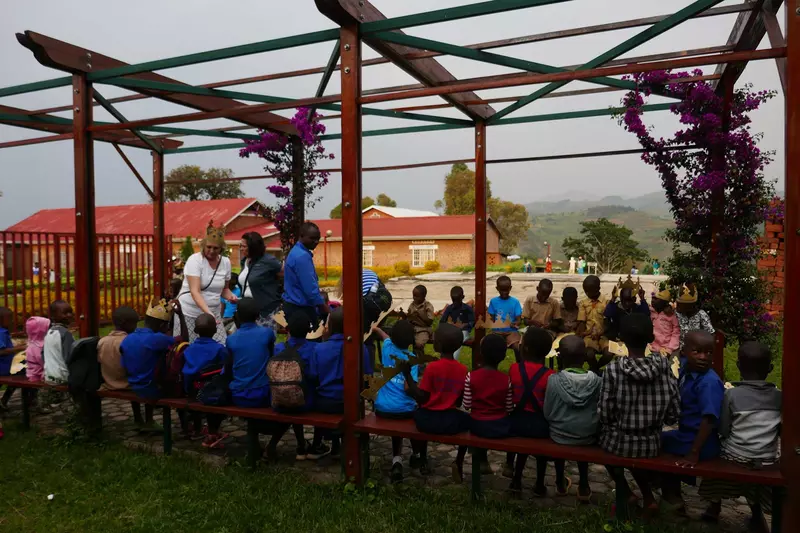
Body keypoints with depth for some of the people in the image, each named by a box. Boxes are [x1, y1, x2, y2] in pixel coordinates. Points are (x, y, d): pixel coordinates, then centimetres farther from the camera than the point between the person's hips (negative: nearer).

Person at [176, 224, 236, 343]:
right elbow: (195, 291, -23)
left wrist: (231, 296, -6)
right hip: (189, 314, -4)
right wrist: (208, 312, -36)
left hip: (214, 314, 4)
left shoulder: (226, 262, 2)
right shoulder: (195, 260, -13)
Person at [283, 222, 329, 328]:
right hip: (301, 309, -10)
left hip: (294, 306, 10)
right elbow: (311, 289, -23)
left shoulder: (296, 252, 13)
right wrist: (327, 311, -14)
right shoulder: (302, 256, -19)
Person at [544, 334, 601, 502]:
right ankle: (583, 485, 36)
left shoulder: (553, 380, -20)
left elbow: (547, 414, -11)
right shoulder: (597, 382, -16)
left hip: (559, 436, -1)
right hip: (588, 438, 1)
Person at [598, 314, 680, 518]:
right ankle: (648, 497, 22)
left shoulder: (613, 369, -20)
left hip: (619, 442, -2)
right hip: (652, 445, 3)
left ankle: (625, 494, 23)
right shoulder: (664, 366, -11)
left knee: (607, 435, 32)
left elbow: (605, 415, -14)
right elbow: (673, 415, -6)